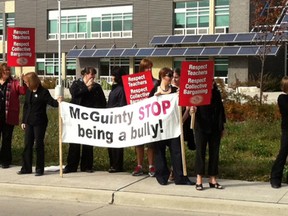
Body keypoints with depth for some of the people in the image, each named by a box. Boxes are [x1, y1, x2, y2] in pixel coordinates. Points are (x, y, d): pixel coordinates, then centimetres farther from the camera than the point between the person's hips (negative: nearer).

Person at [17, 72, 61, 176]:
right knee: (27, 144, 8)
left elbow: (51, 102, -16)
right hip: (29, 122, 6)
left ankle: (40, 169, 9)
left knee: (39, 145, 0)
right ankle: (26, 168, 17)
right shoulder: (28, 92, 9)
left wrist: (57, 102, -38)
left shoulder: (43, 92, -9)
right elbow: (25, 106, 13)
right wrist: (23, 121, 12)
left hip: (39, 122, -6)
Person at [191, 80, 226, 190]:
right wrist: (193, 108, -39)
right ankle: (199, 179, 4)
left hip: (215, 128, 4)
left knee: (214, 153, 6)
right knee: (200, 152, -1)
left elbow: (220, 110, 12)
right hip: (201, 128, -4)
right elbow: (193, 104, -14)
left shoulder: (217, 93, 8)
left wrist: (221, 127, 12)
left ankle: (212, 179, 13)